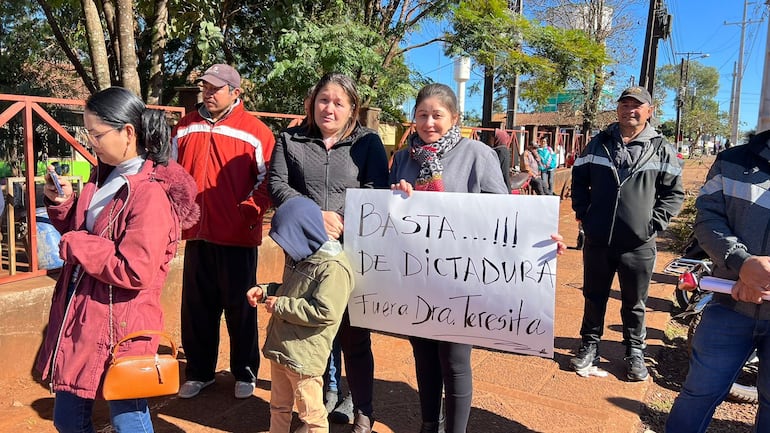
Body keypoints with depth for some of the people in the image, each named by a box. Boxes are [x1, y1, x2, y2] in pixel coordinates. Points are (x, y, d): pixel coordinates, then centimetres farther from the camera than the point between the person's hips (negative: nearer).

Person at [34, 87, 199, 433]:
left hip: (118, 329, -9)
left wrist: (75, 245, -15)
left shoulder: (150, 195, -21)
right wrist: (61, 204, 2)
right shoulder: (103, 177, 7)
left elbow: (134, 273, -25)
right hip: (77, 318, 9)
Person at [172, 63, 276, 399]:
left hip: (238, 236, -4)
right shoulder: (185, 127, 9)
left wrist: (251, 210, -16)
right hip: (197, 233, 5)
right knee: (196, 308, 14)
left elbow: (266, 180, -4)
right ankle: (198, 372, 31)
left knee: (240, 309, 8)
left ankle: (245, 373, 25)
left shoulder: (254, 131, -5)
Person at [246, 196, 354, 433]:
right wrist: (264, 291, 6)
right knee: (279, 408, 24)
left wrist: (280, 305, -20)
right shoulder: (299, 257, 10)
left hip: (305, 357, -9)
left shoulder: (333, 267, -21)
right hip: (279, 350, 9)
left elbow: (325, 312, -28)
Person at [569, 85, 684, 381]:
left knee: (635, 302, 10)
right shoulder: (599, 143, 6)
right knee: (594, 296, 13)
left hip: (639, 244, -2)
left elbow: (674, 193, 3)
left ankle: (635, 352, 27)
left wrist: (654, 224, -6)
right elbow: (579, 179, 13)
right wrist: (582, 214, 4)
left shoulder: (661, 149, 0)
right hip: (597, 240, 2)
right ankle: (590, 345, 29)